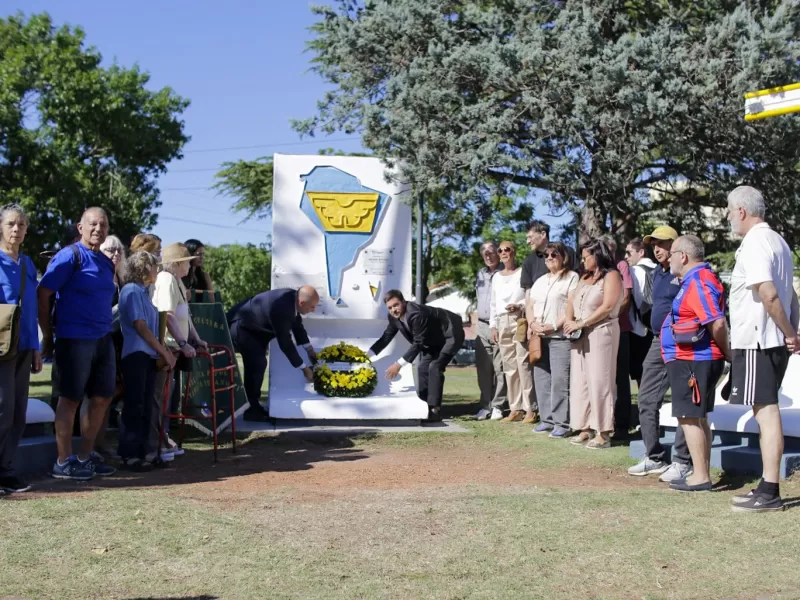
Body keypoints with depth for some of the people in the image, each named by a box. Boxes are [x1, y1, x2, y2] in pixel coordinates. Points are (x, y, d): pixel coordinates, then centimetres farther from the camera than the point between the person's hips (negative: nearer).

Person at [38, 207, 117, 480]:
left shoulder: (106, 262, 13)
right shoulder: (70, 256, -9)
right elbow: (43, 293, -10)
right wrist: (48, 335, -8)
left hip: (103, 338, 8)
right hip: (74, 338, -7)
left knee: (102, 397, 10)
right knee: (71, 398, -1)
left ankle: (86, 455, 23)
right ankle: (64, 462, 7)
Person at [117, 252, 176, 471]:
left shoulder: (143, 292, 18)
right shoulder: (132, 291, -9)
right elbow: (140, 326, -13)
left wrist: (163, 352, 12)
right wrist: (164, 352, -10)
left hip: (148, 356, 9)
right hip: (136, 355, -9)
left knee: (145, 408, 9)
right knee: (134, 407, -8)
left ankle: (140, 453, 13)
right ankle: (129, 456, -5)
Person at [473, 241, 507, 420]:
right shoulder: (480, 275, 16)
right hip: (482, 326, 6)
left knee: (499, 368, -4)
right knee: (483, 368, 7)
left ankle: (497, 407, 2)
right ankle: (485, 406, 14)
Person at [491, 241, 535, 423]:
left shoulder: (522, 273, 1)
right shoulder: (497, 277, 19)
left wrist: (519, 306, -20)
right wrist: (493, 325, 14)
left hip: (520, 320, -6)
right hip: (502, 323, 6)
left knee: (523, 364, -11)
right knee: (509, 366, 5)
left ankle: (529, 409, -10)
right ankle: (515, 409, 9)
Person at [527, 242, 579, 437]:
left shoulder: (572, 278, 0)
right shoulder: (540, 281, 22)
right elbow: (530, 306, 19)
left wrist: (554, 326, -16)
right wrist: (532, 323, -1)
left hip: (560, 336, -7)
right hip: (539, 337, 7)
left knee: (560, 380, -11)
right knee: (541, 379, 6)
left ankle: (562, 422, -8)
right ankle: (547, 419, 13)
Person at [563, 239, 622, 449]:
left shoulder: (611, 276, -4)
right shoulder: (585, 277, 20)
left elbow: (607, 307, -16)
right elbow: (572, 301, 14)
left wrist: (581, 323, -15)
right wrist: (569, 321, -5)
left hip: (601, 333, -8)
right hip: (580, 335, 8)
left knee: (599, 381, -8)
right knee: (580, 381, 5)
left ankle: (603, 433, -6)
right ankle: (586, 428, 10)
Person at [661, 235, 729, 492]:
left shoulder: (698, 282, -18)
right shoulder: (694, 280, 15)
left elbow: (718, 323, -25)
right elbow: (716, 324, 19)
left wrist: (727, 353, -12)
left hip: (691, 362, -11)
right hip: (694, 361, 11)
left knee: (690, 418, -7)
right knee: (698, 418, 14)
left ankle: (700, 478, -4)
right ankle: (702, 474, 21)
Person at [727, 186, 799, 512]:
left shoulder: (754, 244, -14)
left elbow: (769, 294, -25)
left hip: (755, 341, -10)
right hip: (772, 340, 10)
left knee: (765, 410, -8)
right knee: (767, 409, 13)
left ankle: (769, 492, -5)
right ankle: (767, 487, 19)